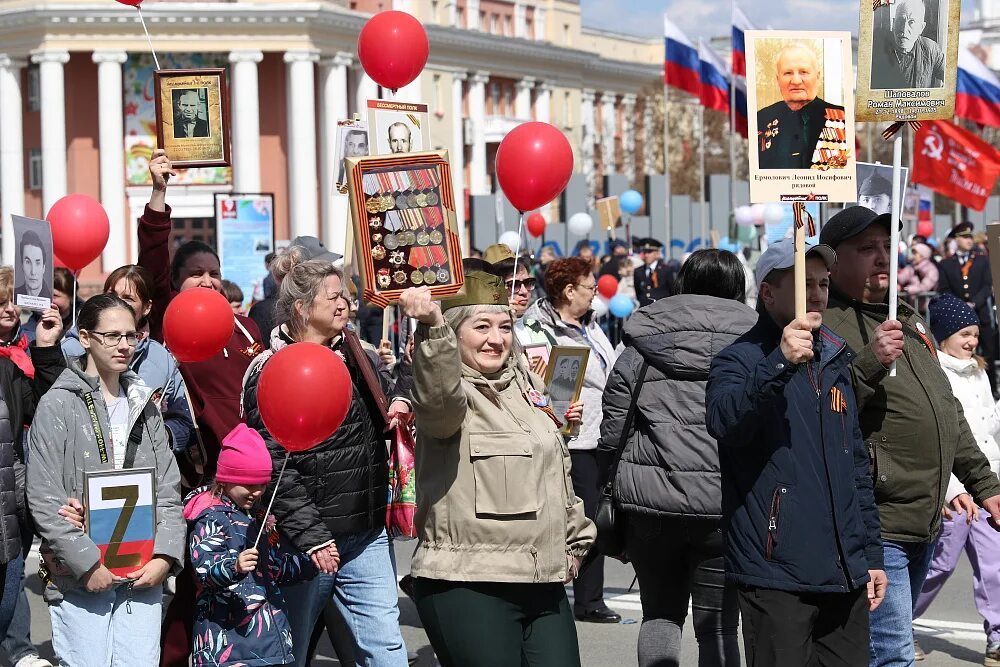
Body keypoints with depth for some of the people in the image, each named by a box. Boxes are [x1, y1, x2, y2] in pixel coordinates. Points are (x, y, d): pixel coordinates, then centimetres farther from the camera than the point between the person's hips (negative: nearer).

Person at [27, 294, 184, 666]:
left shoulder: (144, 406, 14)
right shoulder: (58, 406, -2)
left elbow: (168, 492, 12)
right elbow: (44, 501, -9)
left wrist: (164, 556, -2)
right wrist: (88, 565, -13)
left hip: (143, 578, 4)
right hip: (79, 582, -4)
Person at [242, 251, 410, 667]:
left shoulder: (359, 360, 12)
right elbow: (273, 464, -16)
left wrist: (395, 415, 5)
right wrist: (310, 535, -21)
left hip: (366, 535, 6)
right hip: (304, 539, -6)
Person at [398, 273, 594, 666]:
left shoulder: (525, 385, 17)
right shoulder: (446, 392, -7)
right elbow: (439, 396, -35)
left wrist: (574, 541, 29)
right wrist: (433, 326, -49)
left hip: (544, 582, 7)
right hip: (468, 587, -7)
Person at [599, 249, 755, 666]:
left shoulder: (640, 349, 7)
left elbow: (612, 435, 4)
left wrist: (610, 503, 12)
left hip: (649, 504, 1)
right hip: (726, 506, -1)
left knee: (660, 613, 17)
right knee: (718, 627, 5)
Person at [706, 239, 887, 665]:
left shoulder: (834, 362, 15)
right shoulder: (740, 360, -5)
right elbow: (722, 421, -28)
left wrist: (871, 556, 19)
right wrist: (780, 363, -40)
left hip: (845, 577, 7)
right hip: (776, 576, -6)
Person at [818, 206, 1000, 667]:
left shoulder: (908, 322, 19)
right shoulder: (826, 325, -11)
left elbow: (948, 412, 27)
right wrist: (868, 364, -32)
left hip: (924, 524, 9)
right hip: (874, 529, -9)